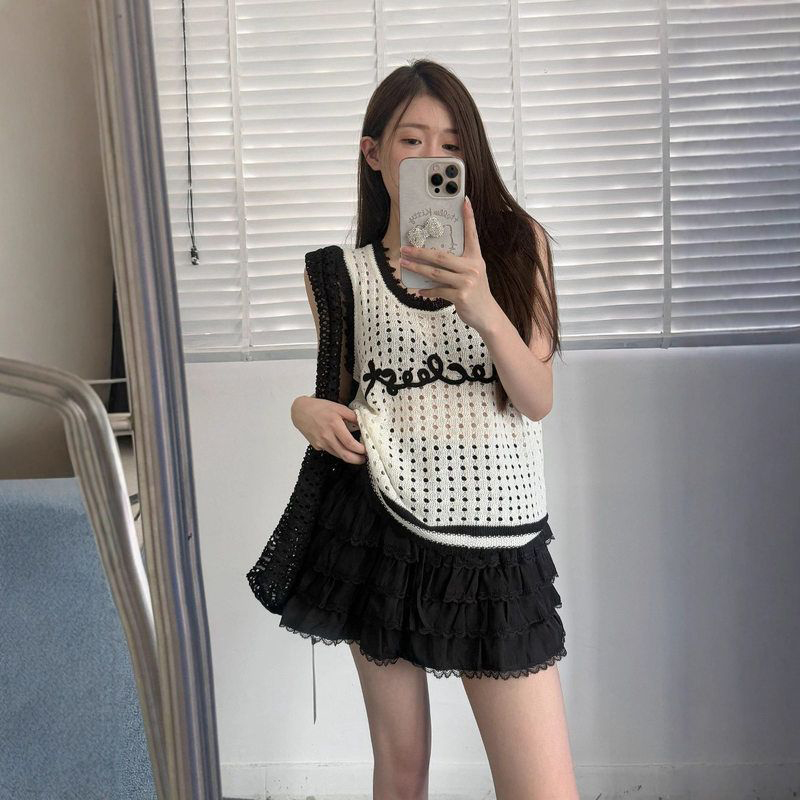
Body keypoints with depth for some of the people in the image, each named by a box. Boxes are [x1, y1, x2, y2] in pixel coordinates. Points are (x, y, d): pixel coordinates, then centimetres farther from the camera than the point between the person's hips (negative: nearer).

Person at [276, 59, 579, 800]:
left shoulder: (517, 244, 2)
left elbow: (538, 399, -6)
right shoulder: (341, 275, 4)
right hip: (380, 533, 1)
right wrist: (309, 411, -8)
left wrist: (484, 310, -24)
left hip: (497, 541, 0)